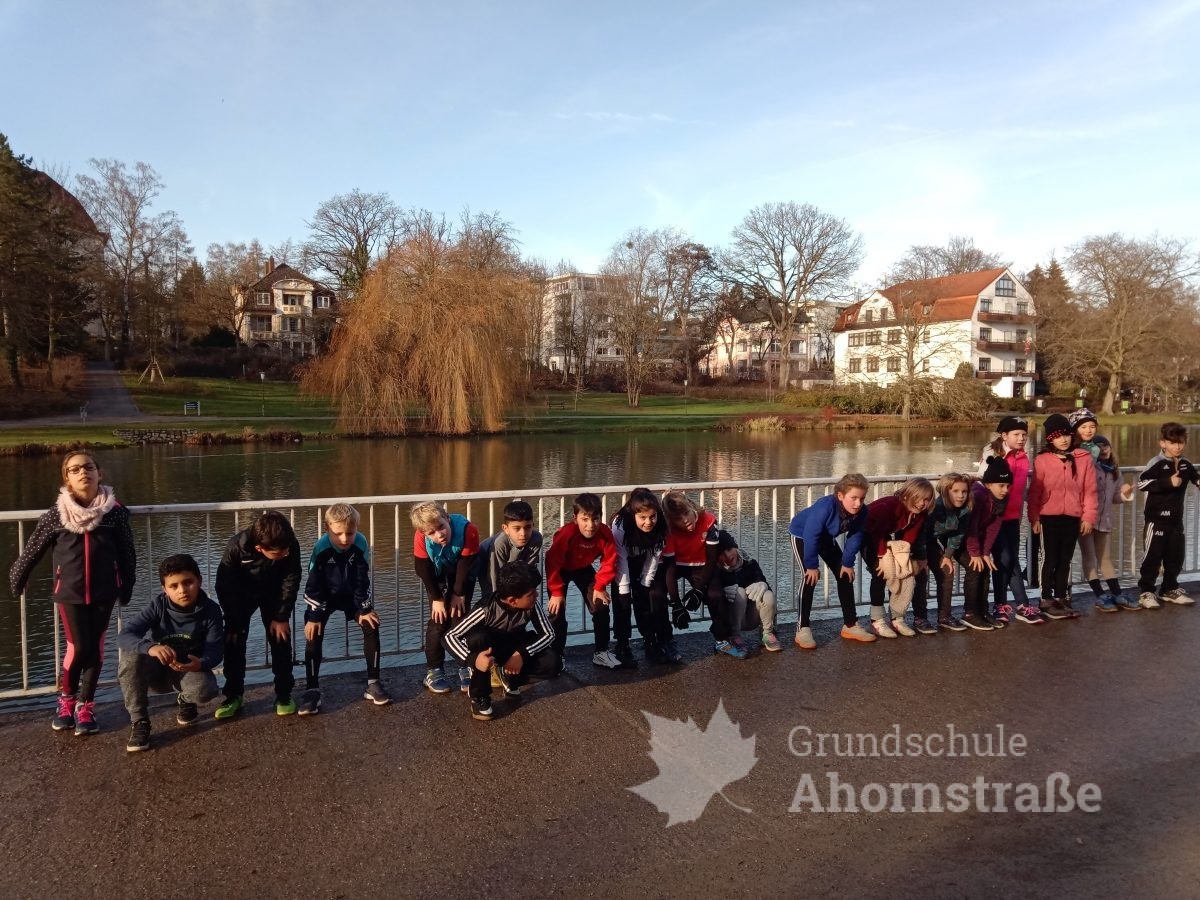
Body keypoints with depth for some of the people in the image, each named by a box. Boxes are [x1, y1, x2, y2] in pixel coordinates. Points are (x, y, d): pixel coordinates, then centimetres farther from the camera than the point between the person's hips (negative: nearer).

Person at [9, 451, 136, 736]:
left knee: (95, 648, 7)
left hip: (103, 592, 1)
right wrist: (16, 578, 14)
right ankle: (66, 698, 24)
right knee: (78, 647, -2)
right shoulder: (56, 514, -7)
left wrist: (126, 587, 6)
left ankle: (85, 705, 21)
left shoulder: (115, 512, -7)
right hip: (70, 592, -1)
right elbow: (33, 549, 5)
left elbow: (127, 554, 1)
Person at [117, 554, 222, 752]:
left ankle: (184, 700, 8)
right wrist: (150, 647, -50)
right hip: (157, 669, 1)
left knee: (205, 690, -34)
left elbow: (215, 650, -20)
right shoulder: (158, 606, -18)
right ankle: (139, 721, -16)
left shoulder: (210, 610, -17)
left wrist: (200, 664, -45)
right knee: (131, 656, -32)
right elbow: (124, 636, -28)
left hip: (190, 668, 0)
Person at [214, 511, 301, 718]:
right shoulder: (237, 546, -36)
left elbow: (290, 582, -18)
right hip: (241, 594, 0)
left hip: (274, 593, 0)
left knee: (280, 639, -5)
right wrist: (233, 621, -17)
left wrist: (281, 617, -16)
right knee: (234, 640, -4)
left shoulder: (291, 546, -34)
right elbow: (224, 584, -22)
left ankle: (284, 694, 7)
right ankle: (234, 695, 10)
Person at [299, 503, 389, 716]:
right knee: (314, 634, -15)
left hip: (352, 595, 2)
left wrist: (365, 609, -11)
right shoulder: (321, 548, -30)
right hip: (323, 597, -1)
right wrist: (313, 616, -19)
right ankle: (312, 690, -6)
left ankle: (373, 684, 1)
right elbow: (313, 584, -22)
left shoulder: (361, 545, -26)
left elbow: (363, 580, -15)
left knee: (371, 627, -10)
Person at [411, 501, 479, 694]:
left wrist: (459, 594, -15)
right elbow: (423, 570, -21)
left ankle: (465, 667, 11)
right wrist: (437, 598, -15)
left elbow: (465, 566, -25)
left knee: (460, 617, -3)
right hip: (438, 578, 1)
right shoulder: (421, 538, -34)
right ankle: (433, 670, 8)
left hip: (462, 577, -1)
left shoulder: (468, 531, -39)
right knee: (438, 621, -4)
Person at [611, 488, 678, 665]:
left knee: (657, 596, -7)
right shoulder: (620, 524, -36)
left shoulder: (660, 526, -27)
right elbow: (620, 558, -30)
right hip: (621, 563, -2)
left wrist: (645, 584, -14)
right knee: (622, 599, -14)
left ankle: (650, 641, 6)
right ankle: (622, 646, -5)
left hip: (644, 564, 3)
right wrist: (624, 589, -27)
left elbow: (653, 557, -16)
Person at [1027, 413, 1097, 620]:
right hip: (1049, 517, -2)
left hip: (1073, 518, 2)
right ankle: (1047, 600, 12)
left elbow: (1090, 490, 3)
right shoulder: (1042, 460, -4)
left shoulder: (1084, 458, 2)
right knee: (1050, 559, 4)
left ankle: (1061, 598, 23)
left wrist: (1089, 516, -1)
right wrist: (1034, 518, -4)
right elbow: (1034, 492, -2)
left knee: (1065, 560, 12)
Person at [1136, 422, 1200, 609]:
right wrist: (1168, 482, -25)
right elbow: (1141, 483, -24)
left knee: (1176, 556, 13)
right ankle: (1146, 592, 4)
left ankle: (1170, 590, 27)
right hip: (1157, 518, -7)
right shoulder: (1156, 463, -13)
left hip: (1176, 518, 7)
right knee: (1153, 555, -4)